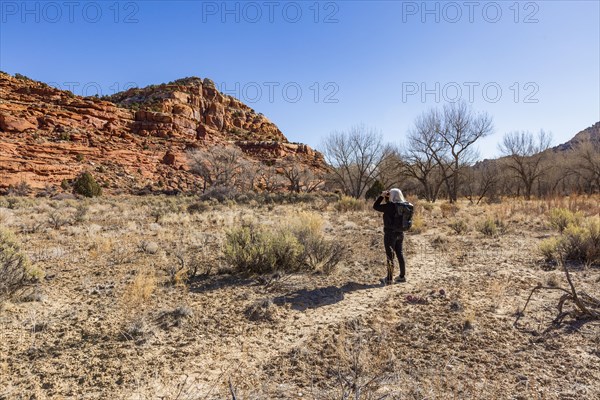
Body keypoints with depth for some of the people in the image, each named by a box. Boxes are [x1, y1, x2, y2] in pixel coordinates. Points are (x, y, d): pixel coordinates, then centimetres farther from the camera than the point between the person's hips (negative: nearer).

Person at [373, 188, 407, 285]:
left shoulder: (389, 206, -20)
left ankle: (389, 278, 10)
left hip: (390, 233, -7)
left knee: (390, 255, 1)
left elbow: (375, 206, -11)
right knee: (400, 253, 16)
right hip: (400, 233, 7)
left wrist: (382, 196, -4)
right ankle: (402, 276, 24)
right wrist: (387, 197, 9)